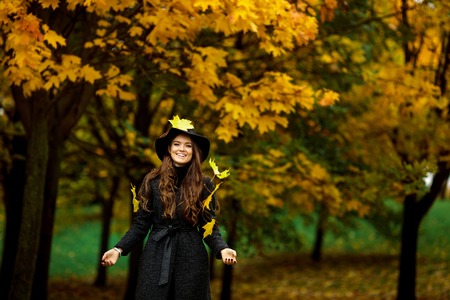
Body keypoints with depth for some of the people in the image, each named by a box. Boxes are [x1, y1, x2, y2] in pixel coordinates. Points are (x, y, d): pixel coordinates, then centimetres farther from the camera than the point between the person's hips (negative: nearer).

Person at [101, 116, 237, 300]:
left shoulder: (204, 185, 1)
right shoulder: (152, 181, 1)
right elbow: (141, 223, 2)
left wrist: (222, 249, -18)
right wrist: (119, 249, -10)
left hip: (191, 260, 0)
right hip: (156, 259, 0)